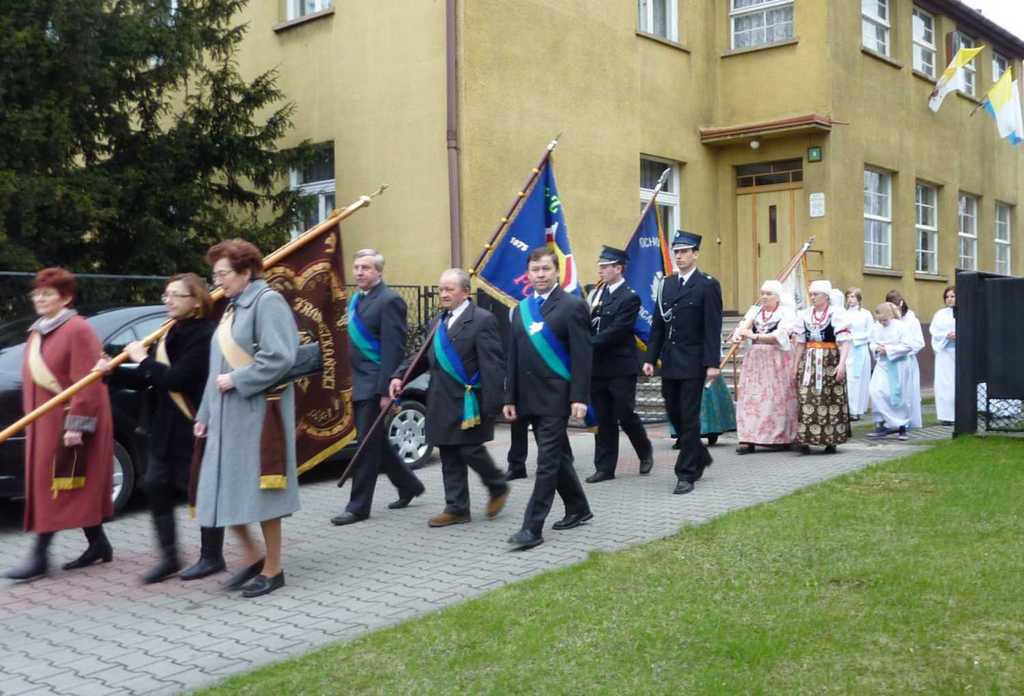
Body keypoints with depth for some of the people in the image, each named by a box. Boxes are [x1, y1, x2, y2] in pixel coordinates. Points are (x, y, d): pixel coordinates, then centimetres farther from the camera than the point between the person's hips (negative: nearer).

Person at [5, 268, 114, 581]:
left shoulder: (78, 330, -13)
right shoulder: (37, 332, 16)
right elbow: (31, 379, 19)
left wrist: (76, 425, -22)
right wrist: (31, 420, 16)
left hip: (68, 422, -9)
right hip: (44, 423, 9)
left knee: (54, 485, -7)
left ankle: (40, 555, -4)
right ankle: (98, 545, 20)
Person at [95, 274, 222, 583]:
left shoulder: (205, 336, -15)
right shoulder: (170, 334, 13)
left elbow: (177, 379, -23)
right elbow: (149, 379, 15)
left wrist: (143, 359, -11)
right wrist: (113, 372, 2)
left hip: (194, 427, -9)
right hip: (164, 428, 9)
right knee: (156, 486, 7)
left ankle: (212, 557, 16)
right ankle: (169, 556, 18)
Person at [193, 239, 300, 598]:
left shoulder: (267, 301, -10)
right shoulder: (233, 307, 16)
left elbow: (280, 357, -21)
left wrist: (237, 381, -16)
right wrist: (206, 413, 17)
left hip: (259, 413, -8)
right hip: (228, 416, 8)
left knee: (260, 490, -1)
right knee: (224, 490, 7)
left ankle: (273, 569, 12)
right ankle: (251, 556, 24)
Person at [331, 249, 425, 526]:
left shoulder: (389, 301, -12)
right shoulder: (356, 299, 14)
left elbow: (394, 349, -17)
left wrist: (385, 389, -21)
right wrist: (349, 381, 12)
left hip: (375, 385, -9)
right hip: (358, 384, 9)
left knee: (368, 443, -2)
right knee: (376, 441, 16)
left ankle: (358, 506, 7)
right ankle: (408, 485, 32)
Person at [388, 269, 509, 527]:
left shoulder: (482, 320, -10)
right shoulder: (439, 321, 15)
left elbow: (493, 365, -15)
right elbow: (424, 356, 17)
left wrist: (493, 404, -19)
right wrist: (399, 376, 2)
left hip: (469, 401, -7)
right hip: (442, 402, 7)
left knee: (471, 451, -3)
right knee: (449, 457, 10)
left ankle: (498, 488, 23)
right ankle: (456, 508, 19)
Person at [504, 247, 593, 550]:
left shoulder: (572, 306, -5)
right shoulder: (521, 309, 14)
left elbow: (581, 356, -10)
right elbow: (513, 356, 14)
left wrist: (579, 397, -16)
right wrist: (510, 397, 10)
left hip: (556, 396, -7)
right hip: (529, 397, 7)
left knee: (548, 460, -7)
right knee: (557, 456, 16)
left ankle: (533, 527, -5)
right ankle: (578, 508, 32)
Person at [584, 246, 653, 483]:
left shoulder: (629, 297, -9)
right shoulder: (595, 294, 11)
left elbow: (616, 332, -17)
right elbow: (587, 326, 11)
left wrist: (587, 344, -20)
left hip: (621, 367, -5)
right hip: (597, 367, 6)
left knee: (625, 415, 2)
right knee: (603, 419, 8)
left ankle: (645, 451, 28)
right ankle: (604, 468, 13)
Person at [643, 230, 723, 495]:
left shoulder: (708, 285, -5)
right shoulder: (666, 285, 12)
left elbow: (713, 328, -10)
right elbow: (658, 325, 12)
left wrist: (712, 363, -16)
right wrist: (650, 358, 6)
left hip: (693, 363, -6)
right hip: (669, 363, 6)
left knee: (689, 417, -3)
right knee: (674, 415, 12)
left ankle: (686, 474, 4)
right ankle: (700, 456, 32)